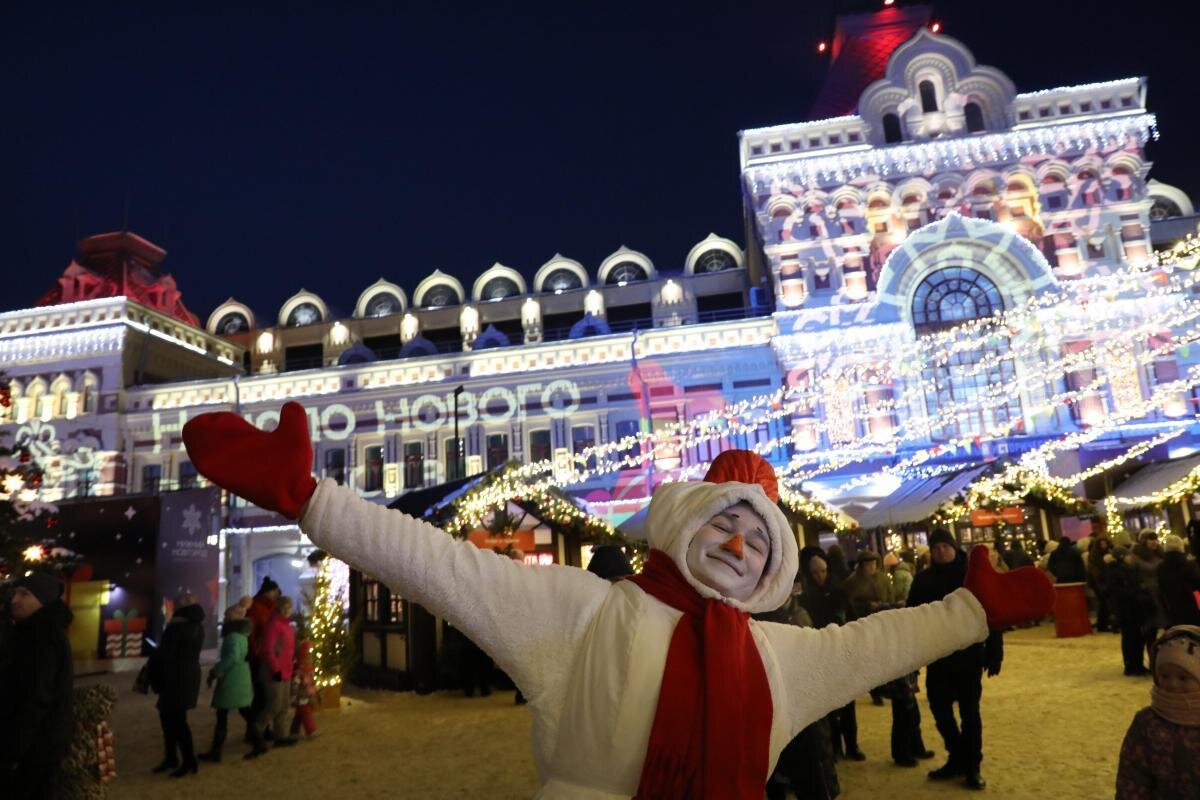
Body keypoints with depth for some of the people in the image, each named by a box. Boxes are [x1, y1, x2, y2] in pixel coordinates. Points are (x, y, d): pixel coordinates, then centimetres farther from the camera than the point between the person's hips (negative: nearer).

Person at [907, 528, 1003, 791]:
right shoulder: (923, 580, 1)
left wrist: (993, 654, -11)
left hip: (969, 655, -3)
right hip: (937, 656, 4)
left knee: (969, 711, 6)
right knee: (940, 709, 11)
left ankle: (972, 766, 20)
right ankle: (957, 758, 29)